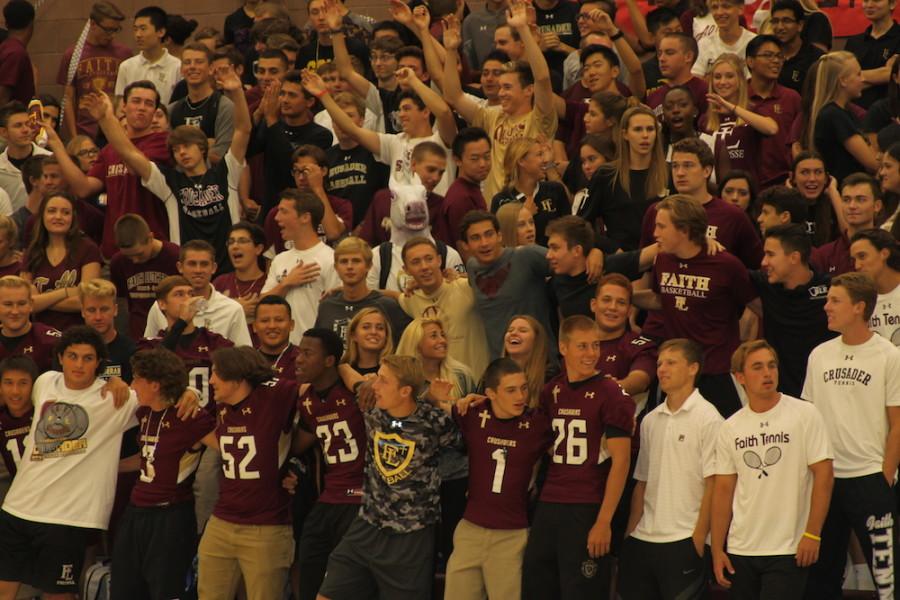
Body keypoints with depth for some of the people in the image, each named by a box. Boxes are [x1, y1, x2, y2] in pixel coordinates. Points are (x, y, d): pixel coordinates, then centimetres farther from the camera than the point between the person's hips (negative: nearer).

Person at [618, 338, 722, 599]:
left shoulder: (708, 418, -4)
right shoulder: (650, 421, 14)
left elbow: (713, 484, -8)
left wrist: (698, 538, -12)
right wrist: (630, 534, 9)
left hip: (684, 541, -6)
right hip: (642, 540, 6)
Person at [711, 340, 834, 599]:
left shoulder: (805, 415, -4)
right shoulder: (730, 428, 7)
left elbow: (824, 475, -6)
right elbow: (723, 490, 10)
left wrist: (812, 534, -12)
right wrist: (717, 550, 5)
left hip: (789, 550, -4)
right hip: (740, 550, 4)